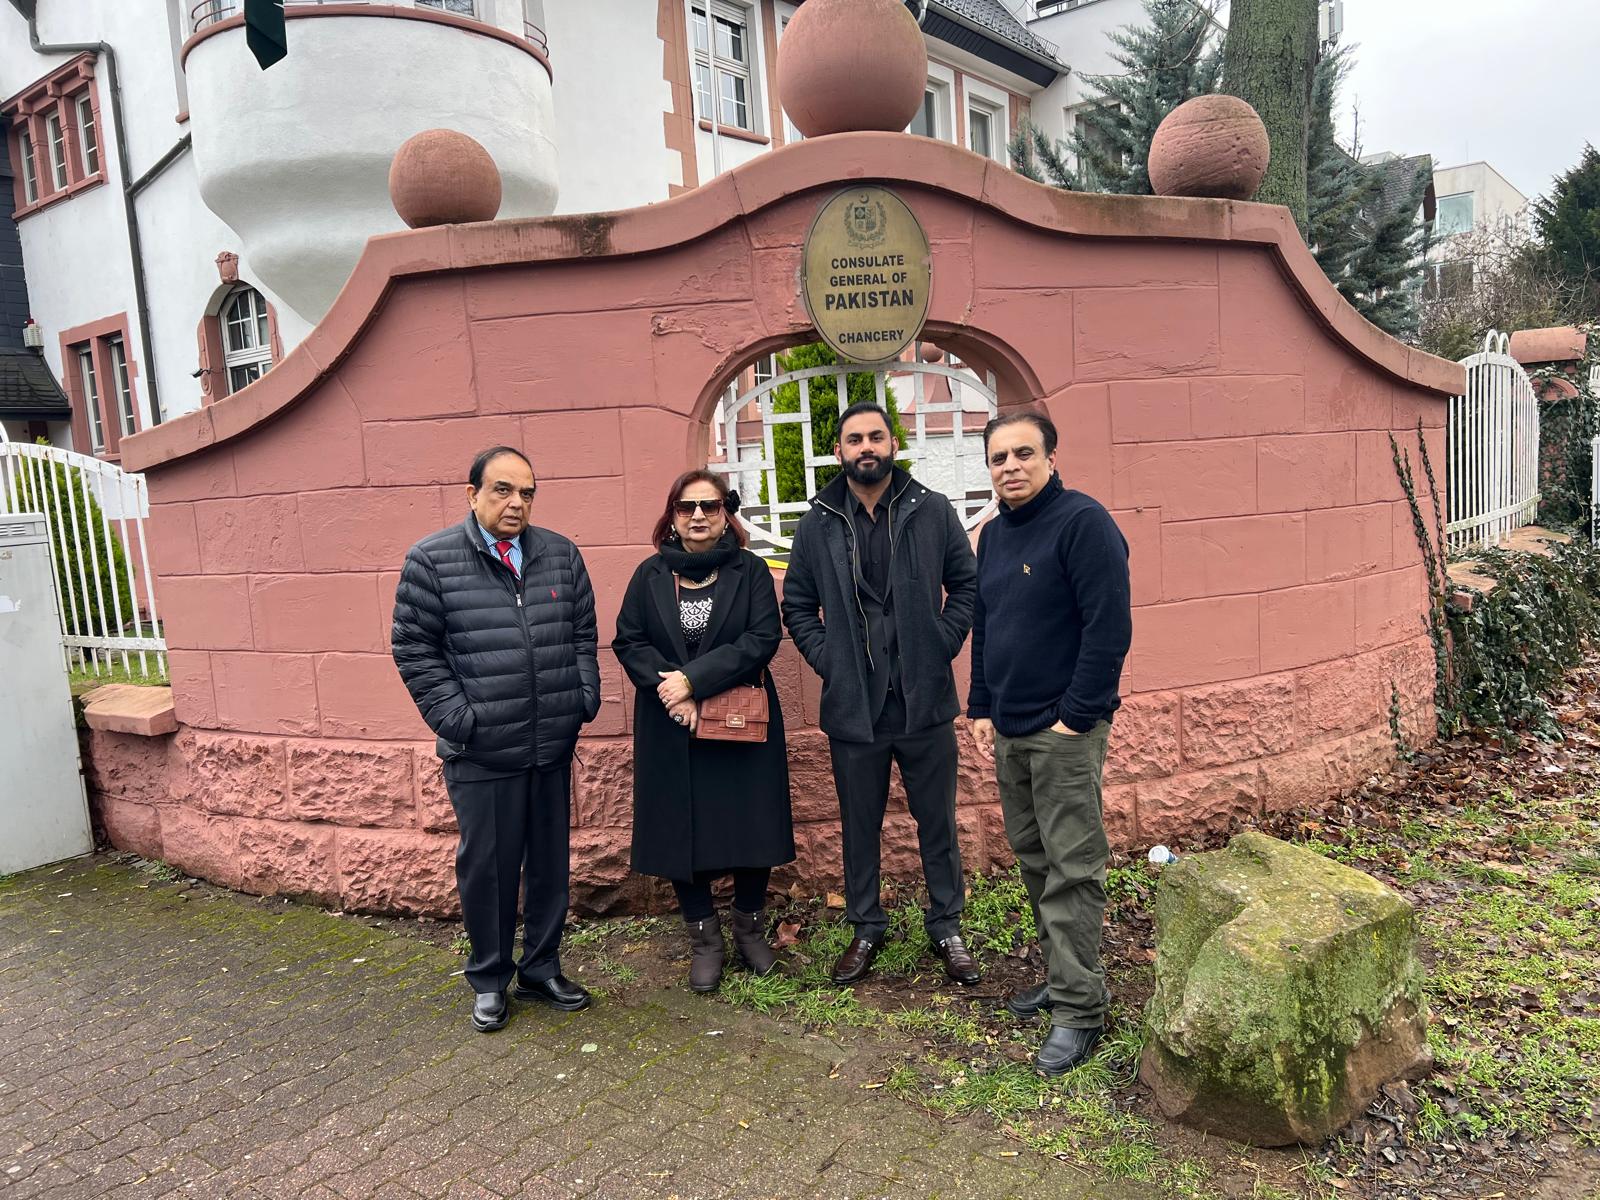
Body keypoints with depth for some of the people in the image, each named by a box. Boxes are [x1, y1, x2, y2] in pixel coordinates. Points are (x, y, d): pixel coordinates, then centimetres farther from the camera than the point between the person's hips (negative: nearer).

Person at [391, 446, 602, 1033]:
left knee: (550, 862, 14)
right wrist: (458, 719, -9)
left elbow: (583, 634, 12)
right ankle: (489, 980, 30)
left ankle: (542, 969, 33)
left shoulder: (561, 555, 7)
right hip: (480, 753, -3)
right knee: (487, 866, 9)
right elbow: (414, 650, -4)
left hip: (554, 744, 4)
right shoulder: (430, 560, -5)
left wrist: (585, 699, 2)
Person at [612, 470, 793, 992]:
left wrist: (694, 679, -17)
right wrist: (669, 686, -15)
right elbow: (628, 641, 2)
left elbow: (763, 638, -11)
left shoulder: (750, 570, 0)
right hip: (670, 729, 1)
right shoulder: (650, 575, 6)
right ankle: (704, 939, 22)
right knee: (680, 829, 5)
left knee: (751, 827, 4)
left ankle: (750, 928, 27)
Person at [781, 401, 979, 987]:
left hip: (925, 700, 0)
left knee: (937, 822, 12)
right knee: (859, 825, 14)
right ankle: (866, 928, 32)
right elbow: (797, 607, 9)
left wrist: (940, 649, -5)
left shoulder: (933, 511, -1)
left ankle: (946, 927, 30)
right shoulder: (817, 525, 2)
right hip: (852, 704, 1)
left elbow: (967, 586, 5)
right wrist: (829, 661, -3)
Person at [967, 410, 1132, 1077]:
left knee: (1071, 870, -2)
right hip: (1008, 732, 8)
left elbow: (1110, 627, -18)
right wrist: (982, 709, 14)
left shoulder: (1083, 522, -13)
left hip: (1065, 730, -8)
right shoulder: (993, 535, 13)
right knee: (1033, 858, 15)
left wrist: (1076, 717, -18)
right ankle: (1063, 973, 30)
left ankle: (1078, 1009, 8)